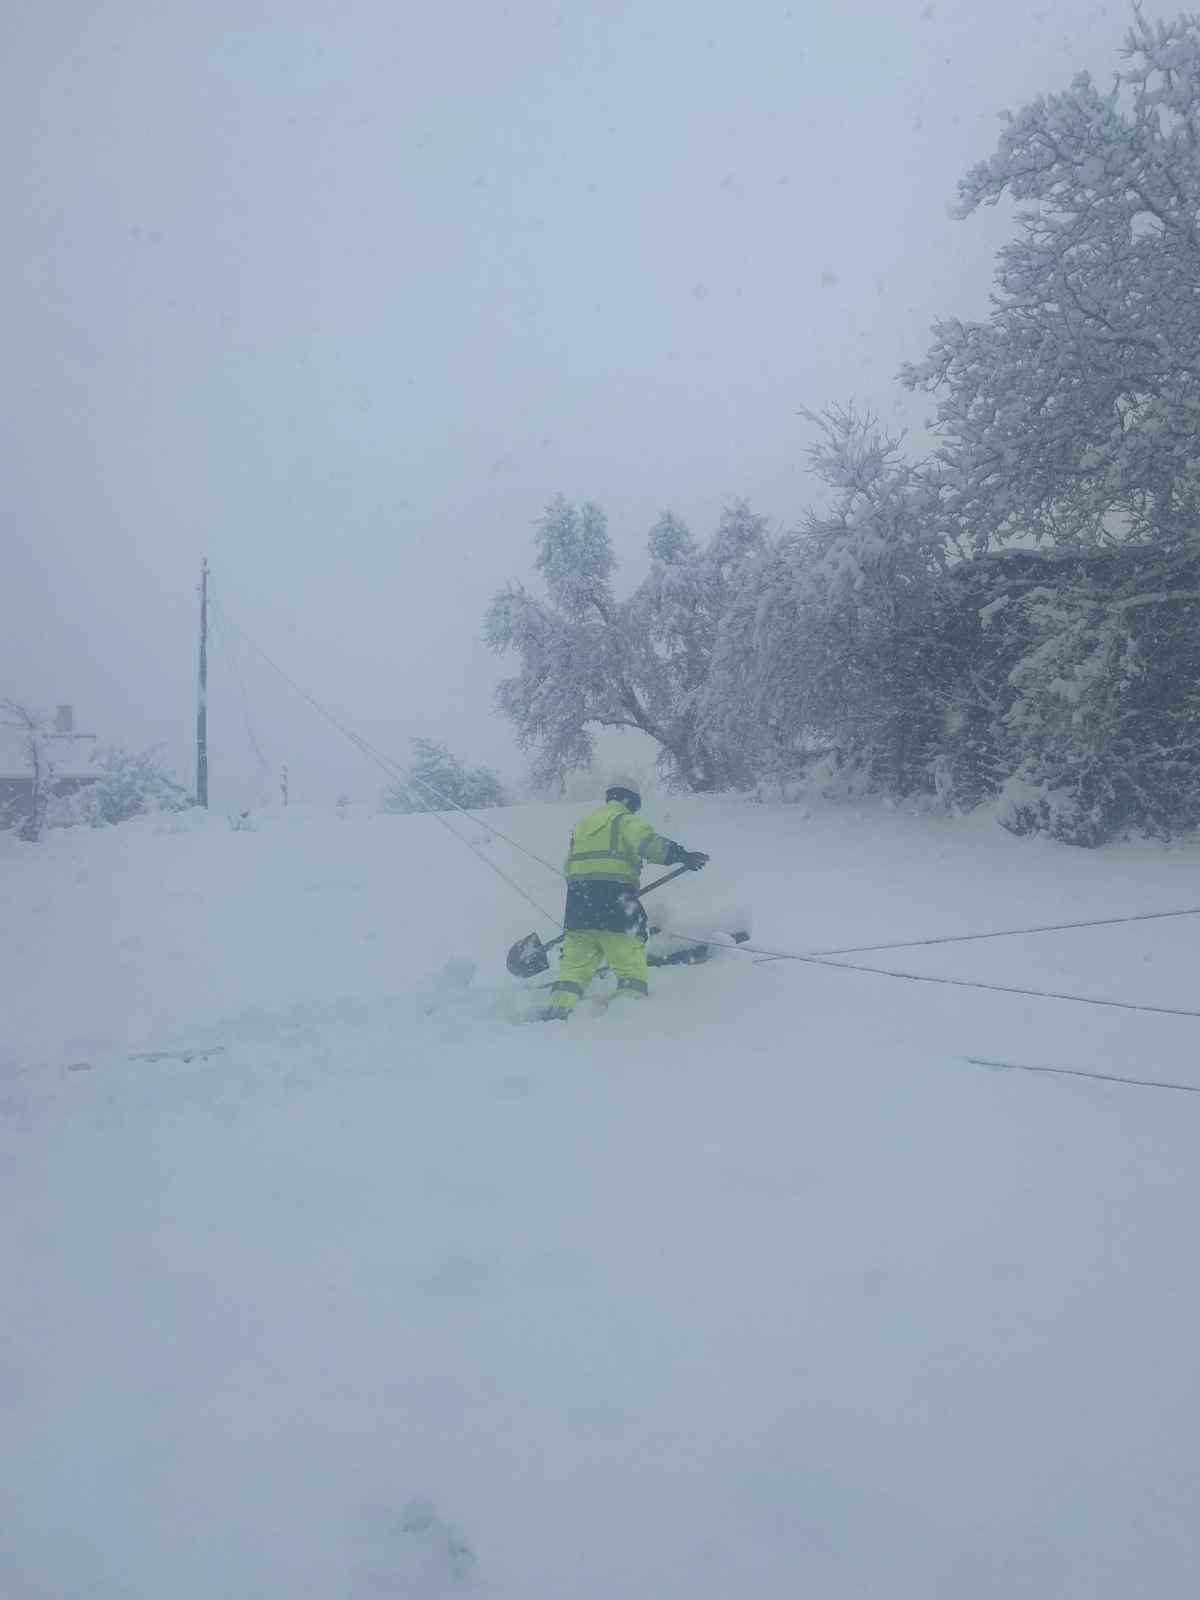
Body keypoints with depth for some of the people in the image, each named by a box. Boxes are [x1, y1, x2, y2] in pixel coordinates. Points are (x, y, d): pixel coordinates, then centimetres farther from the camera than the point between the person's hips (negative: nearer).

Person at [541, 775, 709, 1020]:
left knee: (576, 962, 10)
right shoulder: (626, 821, 1)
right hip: (615, 901, -6)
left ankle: (559, 1007, -2)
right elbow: (649, 842, -20)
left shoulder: (582, 824, 24)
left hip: (577, 901, 6)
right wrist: (680, 855, -27)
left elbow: (569, 865, 26)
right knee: (631, 964, 0)